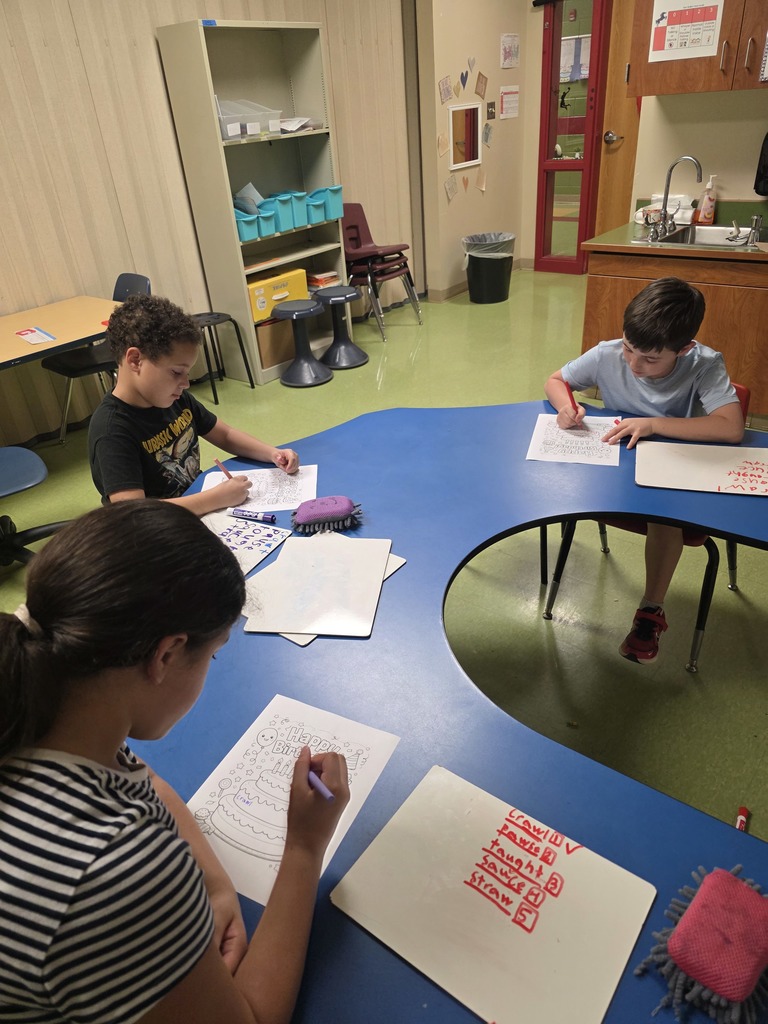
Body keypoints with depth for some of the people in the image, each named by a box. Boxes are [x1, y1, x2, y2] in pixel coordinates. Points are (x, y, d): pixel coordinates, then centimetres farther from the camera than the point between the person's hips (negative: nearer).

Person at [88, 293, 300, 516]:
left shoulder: (176, 399, 0)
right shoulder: (111, 430, -21)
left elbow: (225, 435, 13)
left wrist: (272, 453, -4)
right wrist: (219, 497, -28)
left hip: (201, 511, 7)